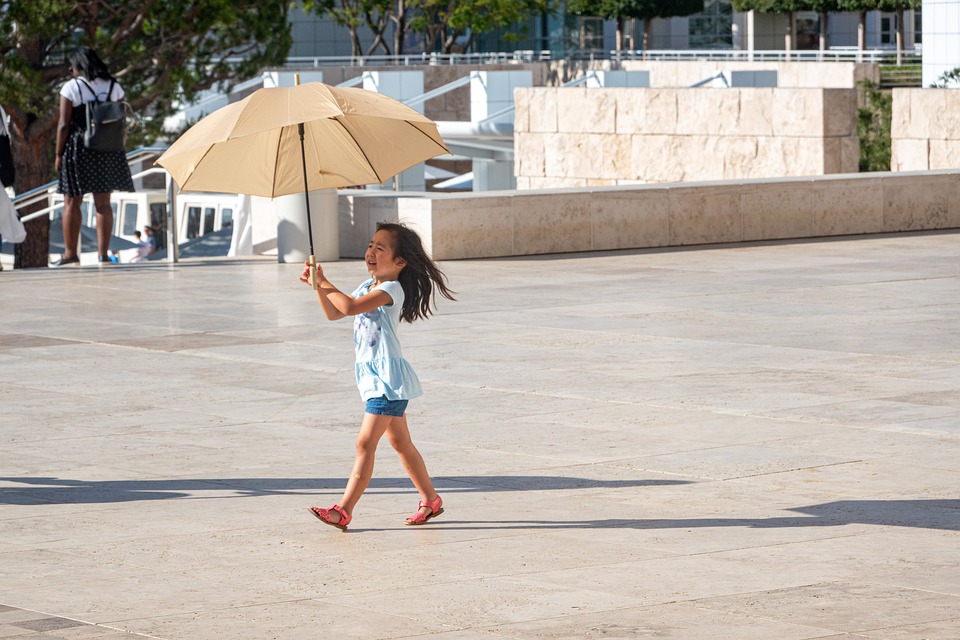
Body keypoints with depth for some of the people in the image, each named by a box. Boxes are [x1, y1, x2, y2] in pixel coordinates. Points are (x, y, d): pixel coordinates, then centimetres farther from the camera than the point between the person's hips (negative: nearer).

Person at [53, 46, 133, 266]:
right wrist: (116, 151, 14)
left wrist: (59, 155, -3)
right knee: (103, 204, 5)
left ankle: (70, 253, 5)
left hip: (78, 150, -4)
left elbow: (64, 125, -9)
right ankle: (103, 253, 2)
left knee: (72, 203, 4)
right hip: (107, 151, 4)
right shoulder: (114, 87, 7)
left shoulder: (71, 87, -6)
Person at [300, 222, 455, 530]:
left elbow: (350, 307, -30)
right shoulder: (368, 286, 13)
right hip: (372, 374, 10)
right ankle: (430, 499, 27)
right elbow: (333, 313, 21)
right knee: (400, 442, 16)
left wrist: (325, 284, -18)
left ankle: (344, 509, -14)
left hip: (387, 376, -10)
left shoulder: (391, 290, -16)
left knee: (365, 442, -12)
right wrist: (318, 285, 7)